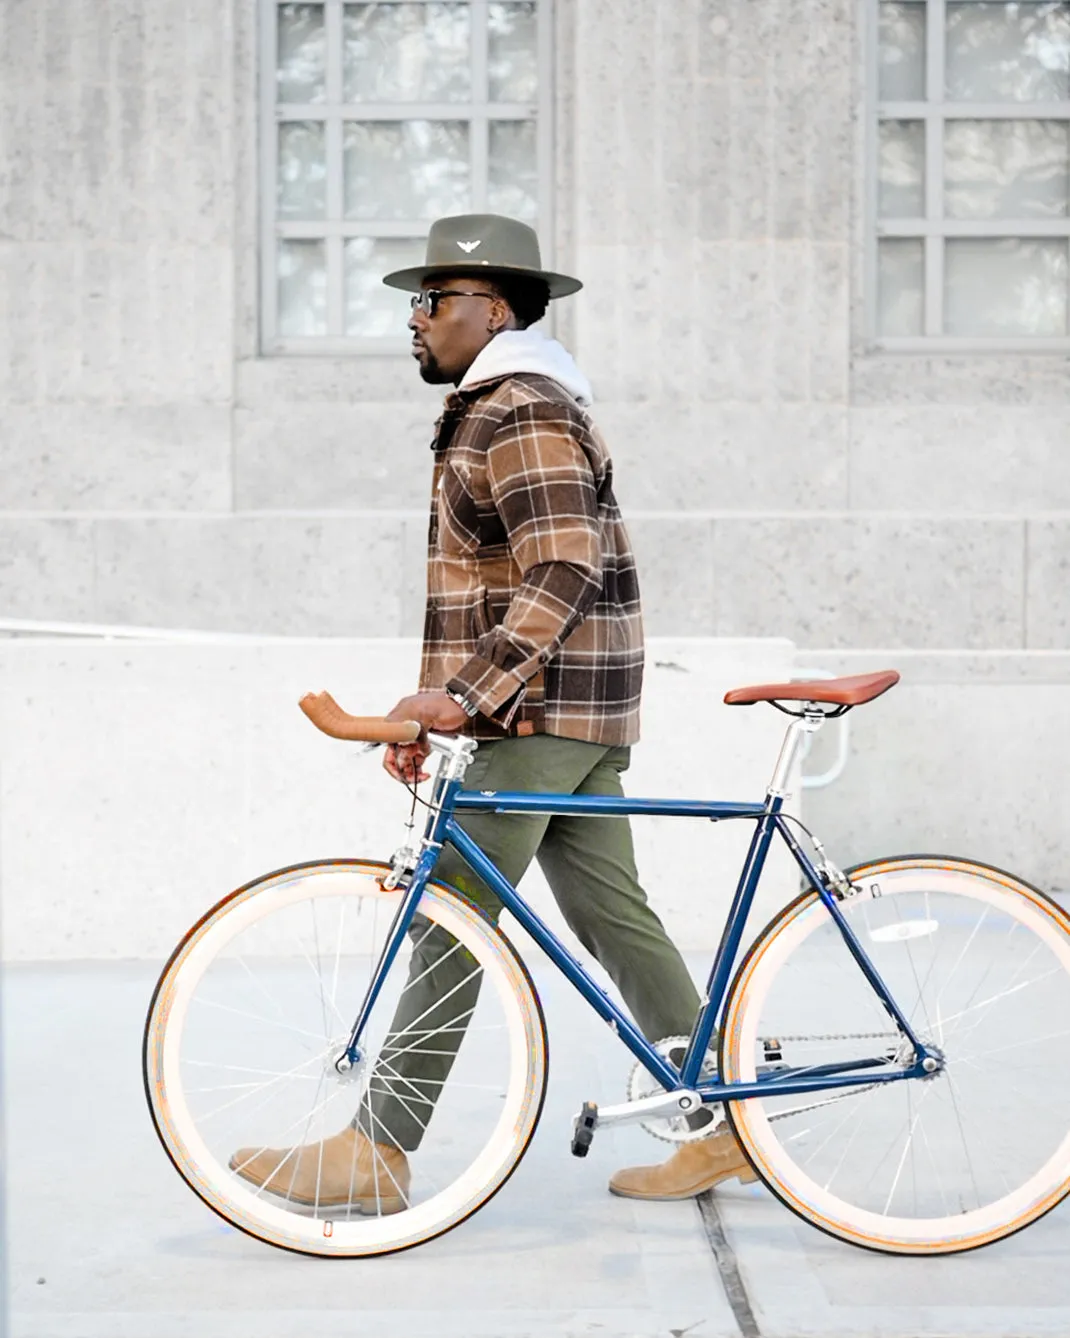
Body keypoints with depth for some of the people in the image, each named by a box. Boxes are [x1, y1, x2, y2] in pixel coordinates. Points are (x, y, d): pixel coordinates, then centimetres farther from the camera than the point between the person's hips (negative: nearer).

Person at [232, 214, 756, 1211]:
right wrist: (434, 704, 20)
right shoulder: (491, 412, 22)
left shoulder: (523, 415, -13)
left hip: (538, 715, -10)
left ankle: (377, 1153, -3)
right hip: (577, 716, 10)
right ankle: (721, 1127, 13)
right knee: (610, 915, 10)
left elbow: (562, 575, -25)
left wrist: (467, 695, -30)